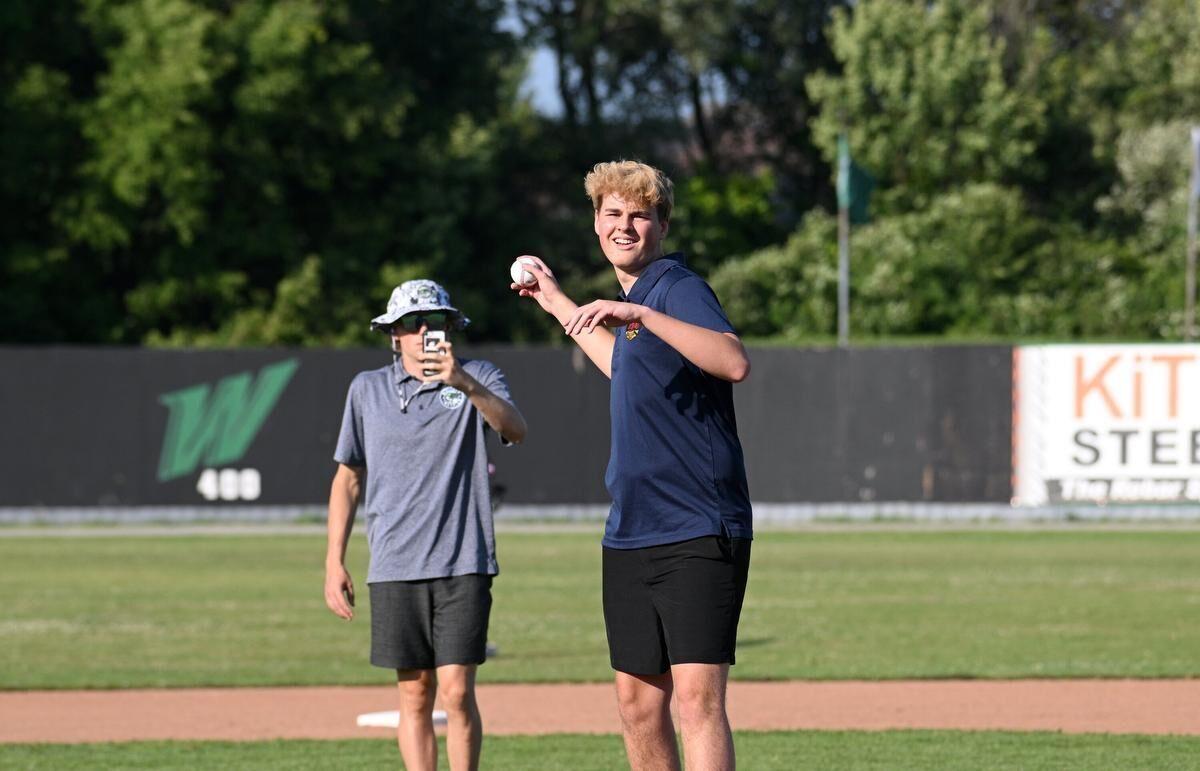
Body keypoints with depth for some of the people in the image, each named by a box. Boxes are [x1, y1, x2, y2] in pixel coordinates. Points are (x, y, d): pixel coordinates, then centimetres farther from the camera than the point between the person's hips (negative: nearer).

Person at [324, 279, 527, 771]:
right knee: (414, 696, 3)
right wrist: (334, 562, 9)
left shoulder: (478, 379, 4)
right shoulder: (368, 389, 11)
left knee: (457, 690, -8)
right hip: (394, 566, 2)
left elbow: (515, 430, -16)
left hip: (463, 564, -2)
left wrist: (464, 383, -32)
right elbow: (348, 477, 15)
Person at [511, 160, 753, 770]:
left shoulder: (678, 288, -10)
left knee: (697, 697, -17)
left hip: (698, 536, -9)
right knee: (638, 703, 11)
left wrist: (640, 316, -37)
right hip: (630, 537, 9)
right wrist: (559, 305, 44)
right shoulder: (632, 298, 17)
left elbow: (734, 363, -30)